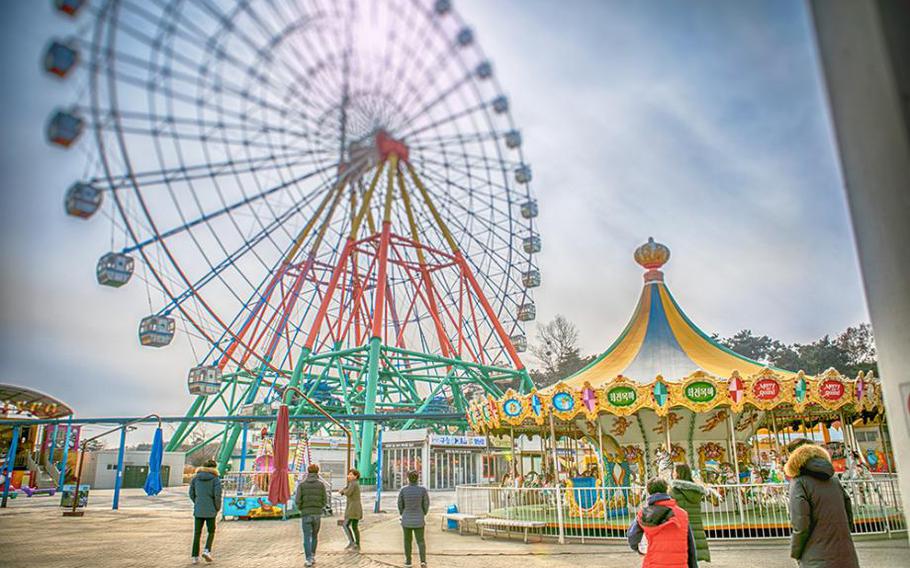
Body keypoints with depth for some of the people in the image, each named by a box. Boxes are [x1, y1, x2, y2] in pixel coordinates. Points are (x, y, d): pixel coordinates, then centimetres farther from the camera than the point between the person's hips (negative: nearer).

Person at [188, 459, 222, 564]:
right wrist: (218, 508, 2)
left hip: (198, 510, 3)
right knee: (211, 532, 15)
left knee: (197, 533, 11)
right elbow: (217, 495, -13)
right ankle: (207, 550, -3)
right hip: (210, 510, -3)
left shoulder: (196, 477, 4)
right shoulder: (215, 479, -8)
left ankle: (195, 557, 9)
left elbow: (191, 494, 6)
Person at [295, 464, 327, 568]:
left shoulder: (302, 484, -2)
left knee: (307, 537, 3)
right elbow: (324, 500, -2)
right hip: (317, 514, 1)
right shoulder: (321, 484, -2)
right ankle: (312, 556, 20)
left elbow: (297, 500, -7)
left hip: (306, 514, -1)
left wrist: (301, 508, 13)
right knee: (314, 535, 20)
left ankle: (309, 559, -3)